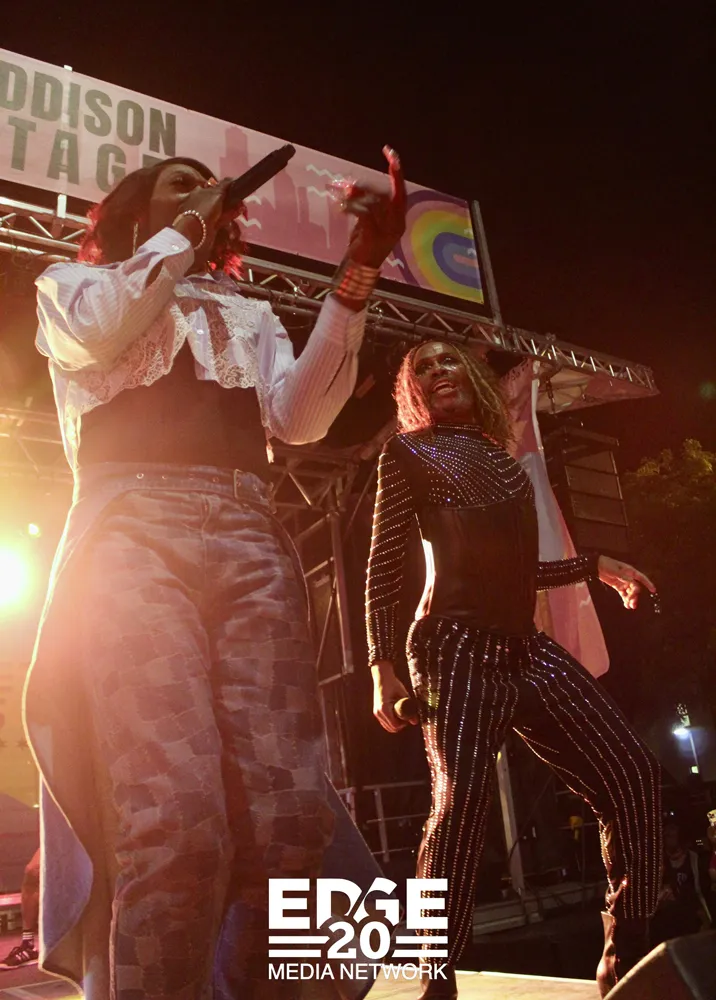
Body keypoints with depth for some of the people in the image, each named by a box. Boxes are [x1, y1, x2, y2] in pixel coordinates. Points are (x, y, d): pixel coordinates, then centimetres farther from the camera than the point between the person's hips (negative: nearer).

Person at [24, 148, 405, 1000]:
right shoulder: (71, 284, 27)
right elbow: (96, 329, 0)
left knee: (289, 817, -10)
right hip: (132, 531, -3)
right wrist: (180, 235, 14)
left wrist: (356, 276, 3)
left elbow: (302, 415, 12)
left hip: (247, 538, 3)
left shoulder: (247, 312, 32)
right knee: (175, 822, -21)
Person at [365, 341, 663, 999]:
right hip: (458, 643, -6)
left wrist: (596, 566, 29)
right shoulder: (409, 452, 8)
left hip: (525, 645, 7)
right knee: (462, 799, -22)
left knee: (633, 775, -1)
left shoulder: (499, 456, 24)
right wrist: (382, 665, -10)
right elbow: (384, 566, 0)